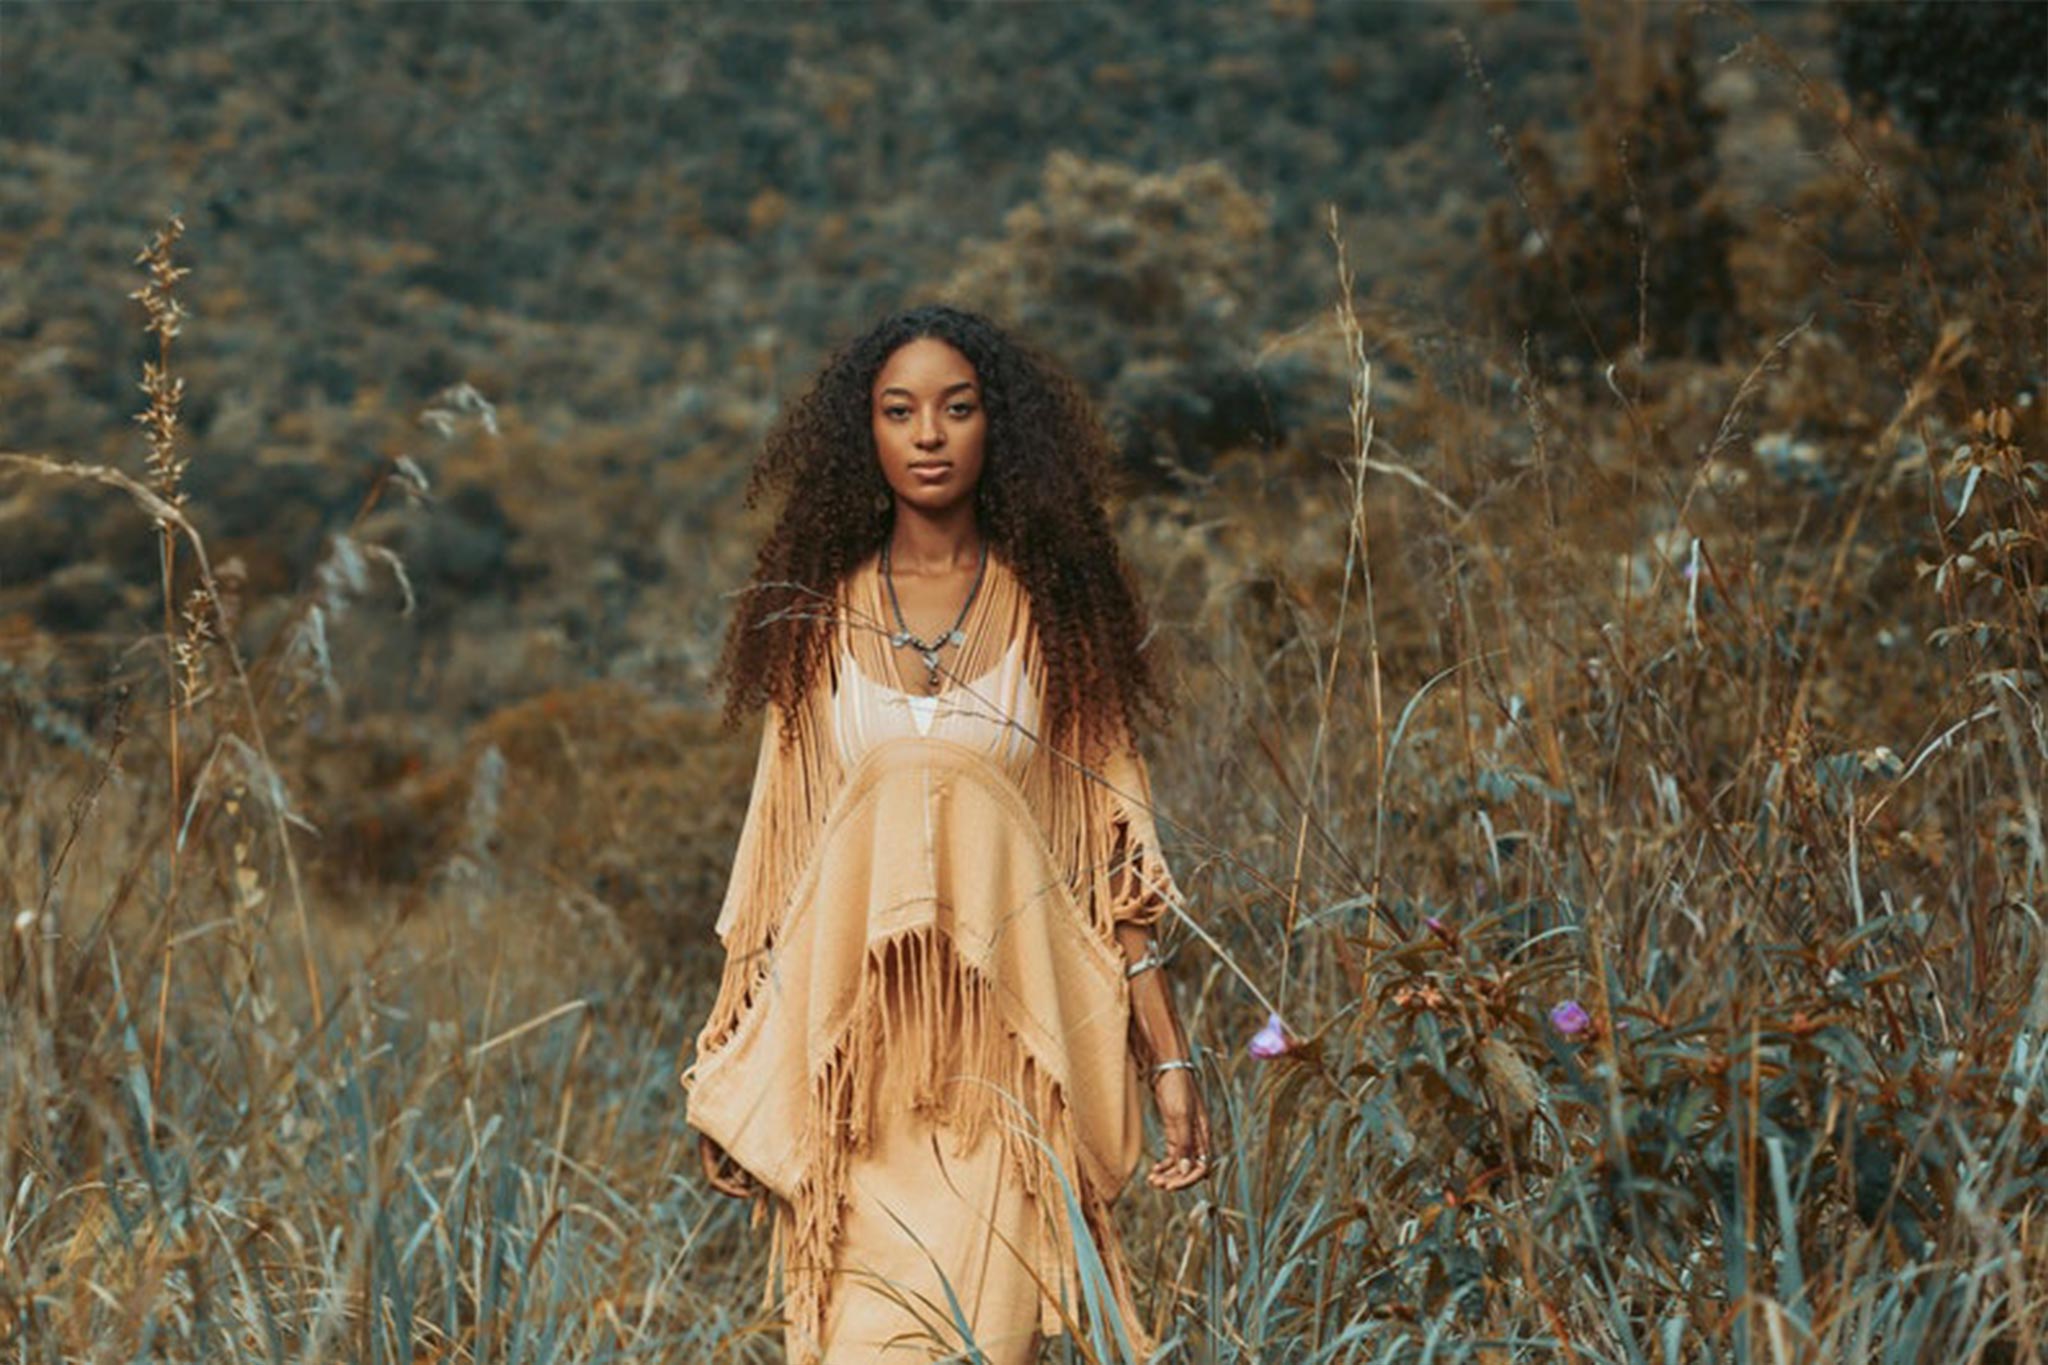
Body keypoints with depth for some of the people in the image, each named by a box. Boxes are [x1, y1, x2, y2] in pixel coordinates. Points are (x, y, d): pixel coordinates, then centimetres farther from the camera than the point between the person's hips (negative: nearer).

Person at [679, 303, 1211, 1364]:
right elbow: (776, 847, 11)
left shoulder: (1052, 611, 6)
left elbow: (1115, 850, 5)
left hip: (1007, 1041, -1)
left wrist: (1169, 1057, 0)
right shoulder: (820, 618, 10)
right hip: (852, 1045, 1)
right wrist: (727, 1076, 8)